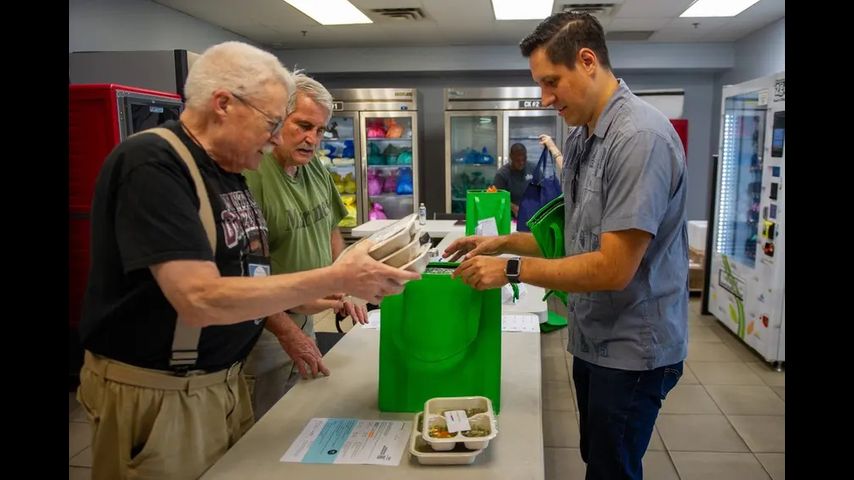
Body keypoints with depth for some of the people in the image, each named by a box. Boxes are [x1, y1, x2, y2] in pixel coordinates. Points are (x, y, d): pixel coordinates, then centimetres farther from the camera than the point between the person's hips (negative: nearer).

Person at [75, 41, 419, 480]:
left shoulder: (227, 171, 7)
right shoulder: (151, 164, -20)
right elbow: (202, 299, -29)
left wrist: (317, 298, 1)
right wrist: (335, 279, -27)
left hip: (225, 382, 8)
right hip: (157, 398, -8)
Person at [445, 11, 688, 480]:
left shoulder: (640, 138, -23)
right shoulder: (580, 139, 5)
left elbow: (613, 268, -27)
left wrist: (512, 270, -21)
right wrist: (503, 242, 1)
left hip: (631, 348, -8)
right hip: (593, 338, 8)